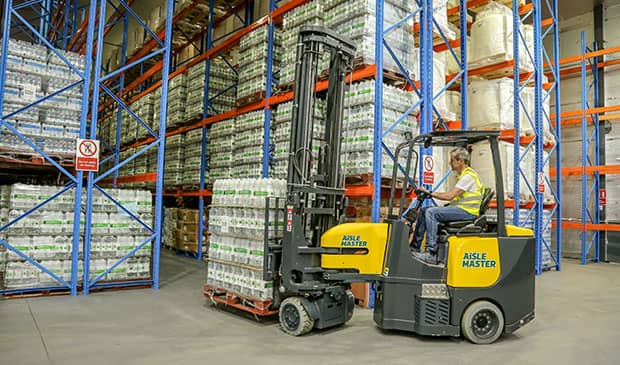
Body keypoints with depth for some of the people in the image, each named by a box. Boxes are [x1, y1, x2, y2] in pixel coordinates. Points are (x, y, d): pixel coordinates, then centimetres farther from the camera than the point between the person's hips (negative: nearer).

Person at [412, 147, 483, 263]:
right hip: (460, 208, 10)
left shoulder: (468, 176, -14)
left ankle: (431, 253, -28)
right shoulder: (463, 175, 19)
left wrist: (431, 193, -10)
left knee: (431, 212, -25)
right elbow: (453, 195, 18)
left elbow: (450, 196, -20)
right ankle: (415, 247, 3)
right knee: (423, 210, 4)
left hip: (467, 211, -10)